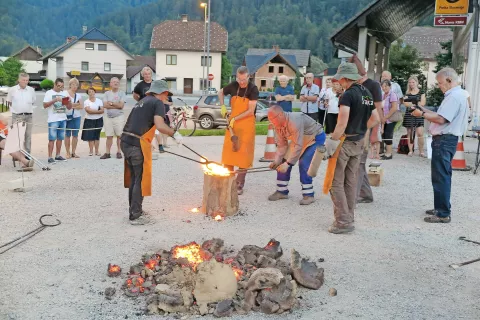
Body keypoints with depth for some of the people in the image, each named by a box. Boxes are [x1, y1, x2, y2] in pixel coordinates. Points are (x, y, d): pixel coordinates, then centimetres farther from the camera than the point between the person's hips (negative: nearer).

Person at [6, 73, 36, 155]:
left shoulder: (31, 90, 7)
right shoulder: (12, 90, 1)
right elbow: (9, 101, 12)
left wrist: (28, 108, 8)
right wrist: (15, 108, 8)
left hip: (28, 116, 2)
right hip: (16, 116, -2)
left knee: (28, 136, 4)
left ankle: (27, 154, 10)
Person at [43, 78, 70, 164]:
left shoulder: (65, 93, 13)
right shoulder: (49, 93, 2)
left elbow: (69, 107, 14)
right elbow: (45, 105, -8)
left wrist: (69, 101, -7)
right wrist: (55, 100, -17)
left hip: (63, 119, 5)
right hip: (53, 119, -5)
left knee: (60, 138, 8)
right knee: (52, 139, -6)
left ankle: (58, 155, 17)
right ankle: (50, 157, -5)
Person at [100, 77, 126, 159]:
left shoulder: (122, 93, 2)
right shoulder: (107, 93, 10)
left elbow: (121, 105, -9)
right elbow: (105, 105, -3)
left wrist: (111, 103, -4)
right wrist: (116, 105, -8)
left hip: (119, 117, -2)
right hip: (108, 117, 2)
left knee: (119, 135, -1)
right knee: (109, 136, 4)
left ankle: (119, 152, 7)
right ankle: (107, 153, 6)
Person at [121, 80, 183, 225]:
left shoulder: (142, 102, 21)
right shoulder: (157, 102, -3)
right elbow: (159, 126, -17)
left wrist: (148, 142, 31)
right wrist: (175, 134, -4)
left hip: (126, 142, 8)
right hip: (137, 145, -8)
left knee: (134, 178, 19)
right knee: (140, 180, 2)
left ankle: (134, 210, 30)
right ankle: (135, 216, 7)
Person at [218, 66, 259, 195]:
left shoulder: (253, 89, -11)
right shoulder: (233, 86, -1)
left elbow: (250, 111, -16)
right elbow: (221, 92, 20)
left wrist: (235, 119, -17)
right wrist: (222, 106, 5)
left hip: (246, 125, -3)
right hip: (232, 123, 3)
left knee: (243, 153, 0)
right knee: (229, 150, 2)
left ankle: (240, 185, 7)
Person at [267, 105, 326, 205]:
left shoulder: (294, 121, -37)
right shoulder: (278, 125, -12)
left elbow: (298, 146, -37)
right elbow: (281, 145, -5)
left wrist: (287, 163, -37)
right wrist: (277, 161, -16)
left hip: (316, 138, -8)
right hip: (298, 139, 8)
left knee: (304, 164, -21)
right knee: (283, 161, -2)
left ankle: (309, 195, -9)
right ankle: (282, 191, 9)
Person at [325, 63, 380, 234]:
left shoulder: (348, 95, -16)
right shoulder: (367, 94, 9)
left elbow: (342, 123, -25)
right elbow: (375, 119, 16)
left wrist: (332, 141, -18)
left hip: (345, 142, -8)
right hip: (359, 142, 8)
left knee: (336, 182, -1)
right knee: (350, 181, 14)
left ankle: (343, 221, -2)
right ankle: (349, 218, 21)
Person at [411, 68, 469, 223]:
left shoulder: (454, 96, -17)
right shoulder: (457, 94, 17)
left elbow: (441, 119, -23)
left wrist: (422, 114, -11)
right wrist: (425, 110, 8)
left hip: (444, 140, -11)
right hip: (446, 139, 11)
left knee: (440, 177, -7)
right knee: (443, 176, 17)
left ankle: (443, 214, -3)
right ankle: (442, 208, 26)